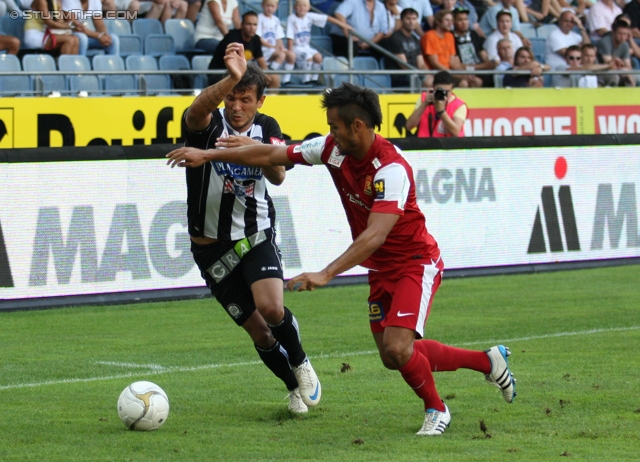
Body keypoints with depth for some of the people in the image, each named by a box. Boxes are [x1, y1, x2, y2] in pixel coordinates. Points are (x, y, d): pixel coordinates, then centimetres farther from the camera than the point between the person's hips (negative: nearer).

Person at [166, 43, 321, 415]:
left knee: (271, 307, -24)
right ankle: (295, 388, 26)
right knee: (258, 332, 1)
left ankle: (301, 363, 4)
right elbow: (196, 111, -36)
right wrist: (231, 78, -54)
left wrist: (254, 148, -34)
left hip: (256, 236, 1)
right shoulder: (209, 124, -11)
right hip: (212, 247, -1)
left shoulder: (267, 129, 1)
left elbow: (278, 176, -14)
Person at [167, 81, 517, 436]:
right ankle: (489, 361, 28)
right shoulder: (333, 149, -9)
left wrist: (326, 275, -47)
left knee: (397, 348, -21)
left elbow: (374, 236, -39)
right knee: (393, 357, 10)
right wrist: (207, 155, -3)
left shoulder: (391, 169, -31)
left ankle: (436, 410, 9)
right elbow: (272, 155, -1)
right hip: (381, 269, 8)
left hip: (415, 264, -8)